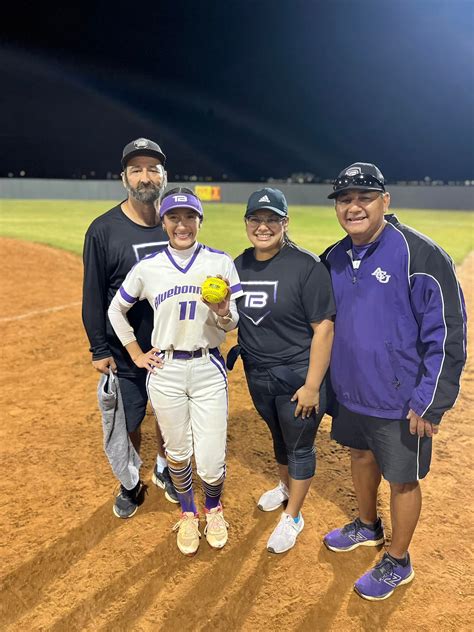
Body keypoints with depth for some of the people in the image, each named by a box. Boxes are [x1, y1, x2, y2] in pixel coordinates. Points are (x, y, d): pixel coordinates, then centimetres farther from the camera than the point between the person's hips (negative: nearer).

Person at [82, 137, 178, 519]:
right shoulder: (104, 229, -10)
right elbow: (93, 295, -7)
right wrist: (100, 350, -8)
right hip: (125, 351, -3)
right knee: (127, 421, 11)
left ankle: (163, 470, 44)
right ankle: (132, 483, 37)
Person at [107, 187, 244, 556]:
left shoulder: (220, 262, -3)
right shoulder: (148, 268, -2)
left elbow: (232, 324, -3)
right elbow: (116, 310, 12)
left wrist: (223, 312, -25)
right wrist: (136, 354, 8)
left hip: (209, 369, -1)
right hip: (165, 372, 1)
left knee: (210, 463, -1)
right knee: (177, 453, 15)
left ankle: (213, 507, 35)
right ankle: (188, 513, 44)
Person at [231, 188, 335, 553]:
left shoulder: (306, 266, -18)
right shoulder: (239, 265, 1)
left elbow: (324, 328, -18)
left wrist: (312, 386, -19)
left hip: (297, 375, -5)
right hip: (257, 373, 6)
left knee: (299, 445, 11)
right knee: (278, 436, 25)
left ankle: (293, 517, 32)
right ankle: (285, 487, 51)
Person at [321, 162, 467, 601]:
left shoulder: (419, 254, -20)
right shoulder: (335, 257, 1)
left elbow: (447, 333, -18)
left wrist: (430, 401, -19)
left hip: (400, 401, -6)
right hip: (350, 391, 7)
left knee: (402, 479, 11)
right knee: (361, 456, 24)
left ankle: (397, 563, 36)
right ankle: (368, 527, 51)